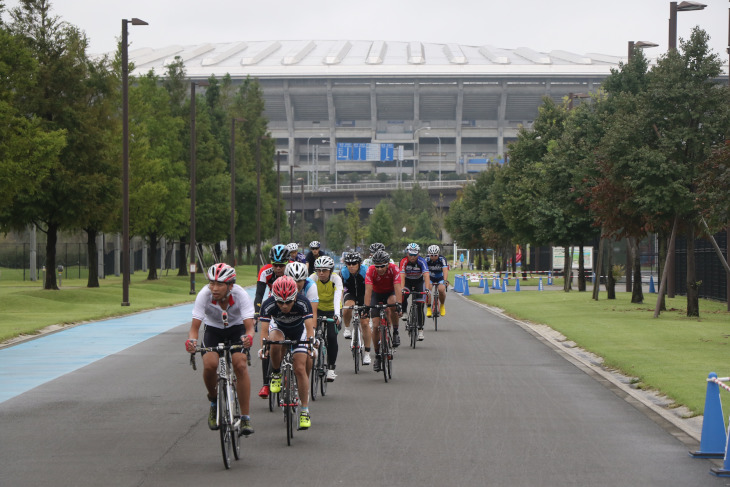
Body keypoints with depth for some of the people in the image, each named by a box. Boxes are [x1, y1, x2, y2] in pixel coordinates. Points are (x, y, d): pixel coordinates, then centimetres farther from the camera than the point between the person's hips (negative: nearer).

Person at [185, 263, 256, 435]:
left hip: (236, 328, -1)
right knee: (210, 364, -25)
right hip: (213, 329, 1)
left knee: (240, 365, -24)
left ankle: (245, 418, -15)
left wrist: (248, 337, -57)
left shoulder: (240, 294, -30)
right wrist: (191, 340, -49)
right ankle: (214, 401, 6)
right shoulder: (204, 295, -28)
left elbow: (249, 326, -34)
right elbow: (195, 326, -27)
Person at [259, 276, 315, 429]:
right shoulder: (268, 305, -32)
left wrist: (311, 345, -53)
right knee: (275, 345, -36)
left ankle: (305, 411, -2)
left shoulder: (303, 303, -34)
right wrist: (263, 347, -51)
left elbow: (309, 327, -37)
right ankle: (276, 374, -8)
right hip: (279, 327, 0)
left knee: (300, 369, -10)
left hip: (299, 329, 0)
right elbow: (264, 330, -33)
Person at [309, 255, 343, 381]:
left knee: (332, 337, -19)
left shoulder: (336, 279, -24)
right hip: (317, 309, 2)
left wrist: (337, 314, -53)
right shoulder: (313, 278, -20)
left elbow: (337, 298, -38)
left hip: (332, 310, -1)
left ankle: (331, 367, -6)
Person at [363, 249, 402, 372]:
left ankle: (395, 333, -18)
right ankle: (377, 356, 5)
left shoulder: (394, 269, -28)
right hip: (376, 294, 1)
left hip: (390, 292, -1)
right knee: (376, 326, -9)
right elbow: (368, 290, -33)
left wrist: (398, 304, -49)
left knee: (393, 304, -38)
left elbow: (397, 288, -36)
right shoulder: (371, 271, -27)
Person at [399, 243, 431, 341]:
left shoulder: (422, 261, -26)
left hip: (419, 281, 0)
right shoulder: (404, 261, -26)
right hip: (408, 281, 0)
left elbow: (426, 275, -36)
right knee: (403, 295, -33)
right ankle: (404, 312, -7)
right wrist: (402, 289, -50)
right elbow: (402, 276, -35)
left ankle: (420, 329, -5)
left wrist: (427, 289, -50)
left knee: (419, 306, -11)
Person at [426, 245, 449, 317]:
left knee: (441, 289, -29)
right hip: (430, 278, 1)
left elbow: (445, 270, -39)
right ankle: (428, 308, -14)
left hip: (440, 278, -1)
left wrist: (445, 281, -54)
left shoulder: (442, 259, -26)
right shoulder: (427, 260, -21)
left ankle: (442, 305, -2)